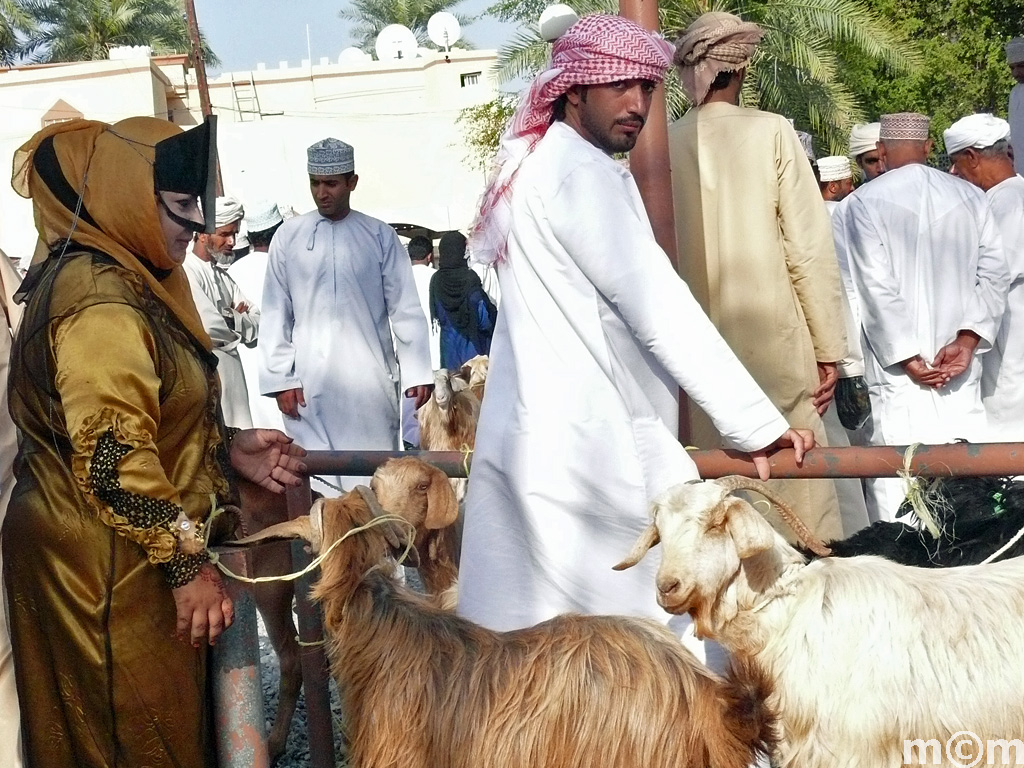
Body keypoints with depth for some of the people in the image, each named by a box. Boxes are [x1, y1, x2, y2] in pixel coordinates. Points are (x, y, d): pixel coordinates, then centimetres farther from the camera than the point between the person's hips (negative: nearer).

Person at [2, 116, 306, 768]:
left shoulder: (120, 279, 13)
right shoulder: (101, 299, -20)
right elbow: (112, 458, -26)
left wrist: (228, 449, 6)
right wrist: (188, 562, -20)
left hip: (123, 561, 10)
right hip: (113, 572, -10)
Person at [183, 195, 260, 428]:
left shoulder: (223, 276, 17)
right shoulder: (186, 272, -11)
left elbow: (257, 324, 10)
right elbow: (210, 326, -21)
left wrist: (231, 318, -10)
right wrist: (239, 319, -1)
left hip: (233, 376, 8)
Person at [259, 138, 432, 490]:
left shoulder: (380, 236, 5)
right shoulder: (289, 236, 5)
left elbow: (405, 309, 3)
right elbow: (276, 313, 5)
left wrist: (417, 372, -2)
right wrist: (281, 378, -1)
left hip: (371, 381, 0)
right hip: (309, 382, 0)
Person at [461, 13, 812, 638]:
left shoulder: (533, 166, 20)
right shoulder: (581, 171, -10)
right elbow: (658, 308, -16)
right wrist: (756, 423, -14)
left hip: (534, 445, 10)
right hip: (589, 452, -10)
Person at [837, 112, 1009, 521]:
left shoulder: (863, 202, -3)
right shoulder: (970, 197, 8)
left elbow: (876, 288, -10)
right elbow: (994, 275, 2)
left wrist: (909, 359, -8)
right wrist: (967, 341, -4)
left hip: (898, 369, -4)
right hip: (962, 368, 4)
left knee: (896, 484, -4)